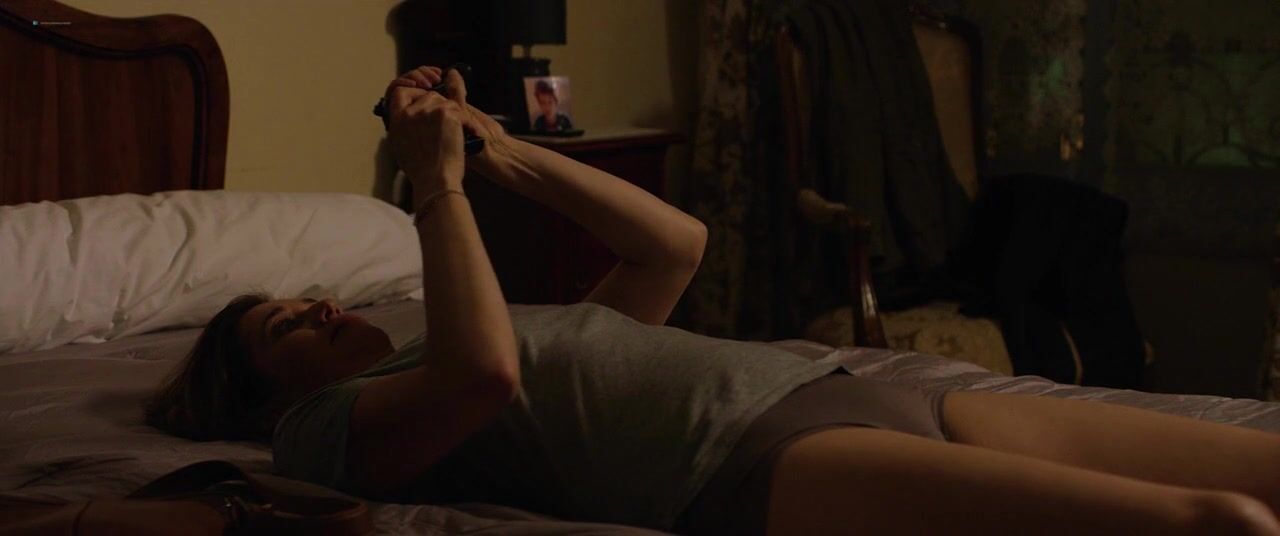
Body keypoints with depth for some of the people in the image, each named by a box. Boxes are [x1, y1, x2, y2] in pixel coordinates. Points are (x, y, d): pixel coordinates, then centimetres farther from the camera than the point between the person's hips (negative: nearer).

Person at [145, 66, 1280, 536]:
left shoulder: (532, 334, 36)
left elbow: (676, 244, 37)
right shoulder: (334, 420, 13)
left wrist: (506, 154, 30)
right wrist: (438, 185, 4)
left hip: (837, 387, 9)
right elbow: (482, 373, -9)